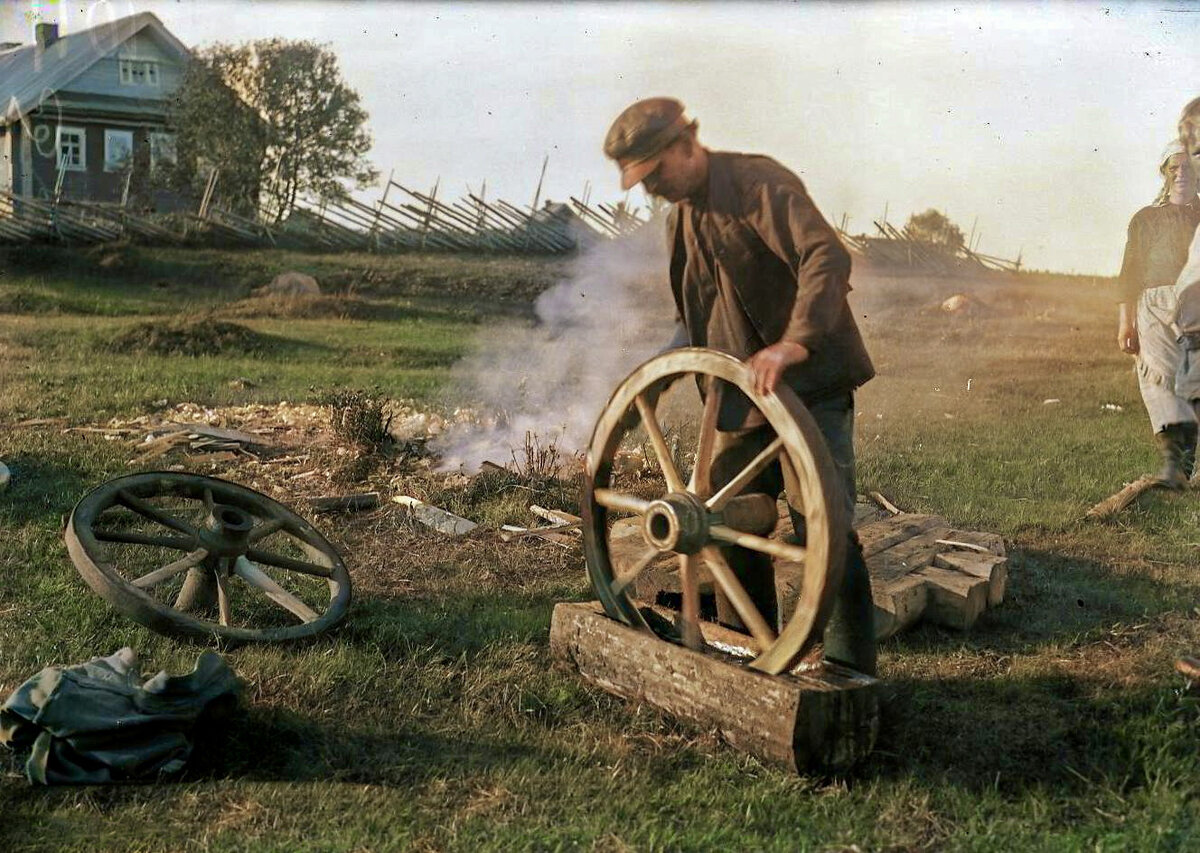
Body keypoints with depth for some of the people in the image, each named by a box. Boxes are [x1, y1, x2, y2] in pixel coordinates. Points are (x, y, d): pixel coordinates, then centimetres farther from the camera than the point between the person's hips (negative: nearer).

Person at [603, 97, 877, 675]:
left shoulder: (759, 184, -13)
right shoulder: (679, 218, 14)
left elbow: (827, 257, -29)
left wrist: (795, 341, -43)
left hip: (810, 386, -8)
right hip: (742, 399, 9)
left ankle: (850, 674, 2)